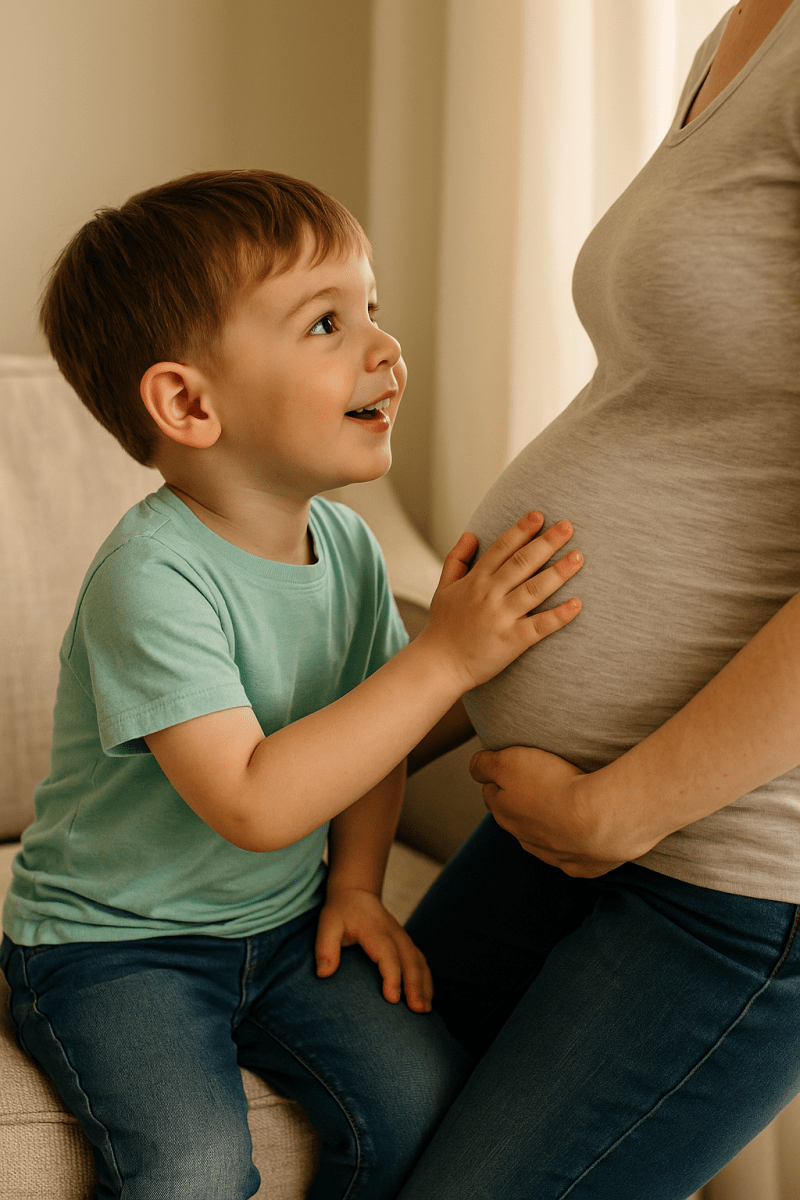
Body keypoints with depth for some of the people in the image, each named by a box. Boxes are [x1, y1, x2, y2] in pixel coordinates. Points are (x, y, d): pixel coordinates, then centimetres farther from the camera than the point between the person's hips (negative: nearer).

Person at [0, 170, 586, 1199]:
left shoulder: (348, 546, -1)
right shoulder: (153, 575, -25)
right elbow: (254, 804, -33)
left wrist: (356, 885, 0)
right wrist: (446, 656, -31)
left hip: (280, 925, 6)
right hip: (113, 946, -6)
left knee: (428, 1091, -12)